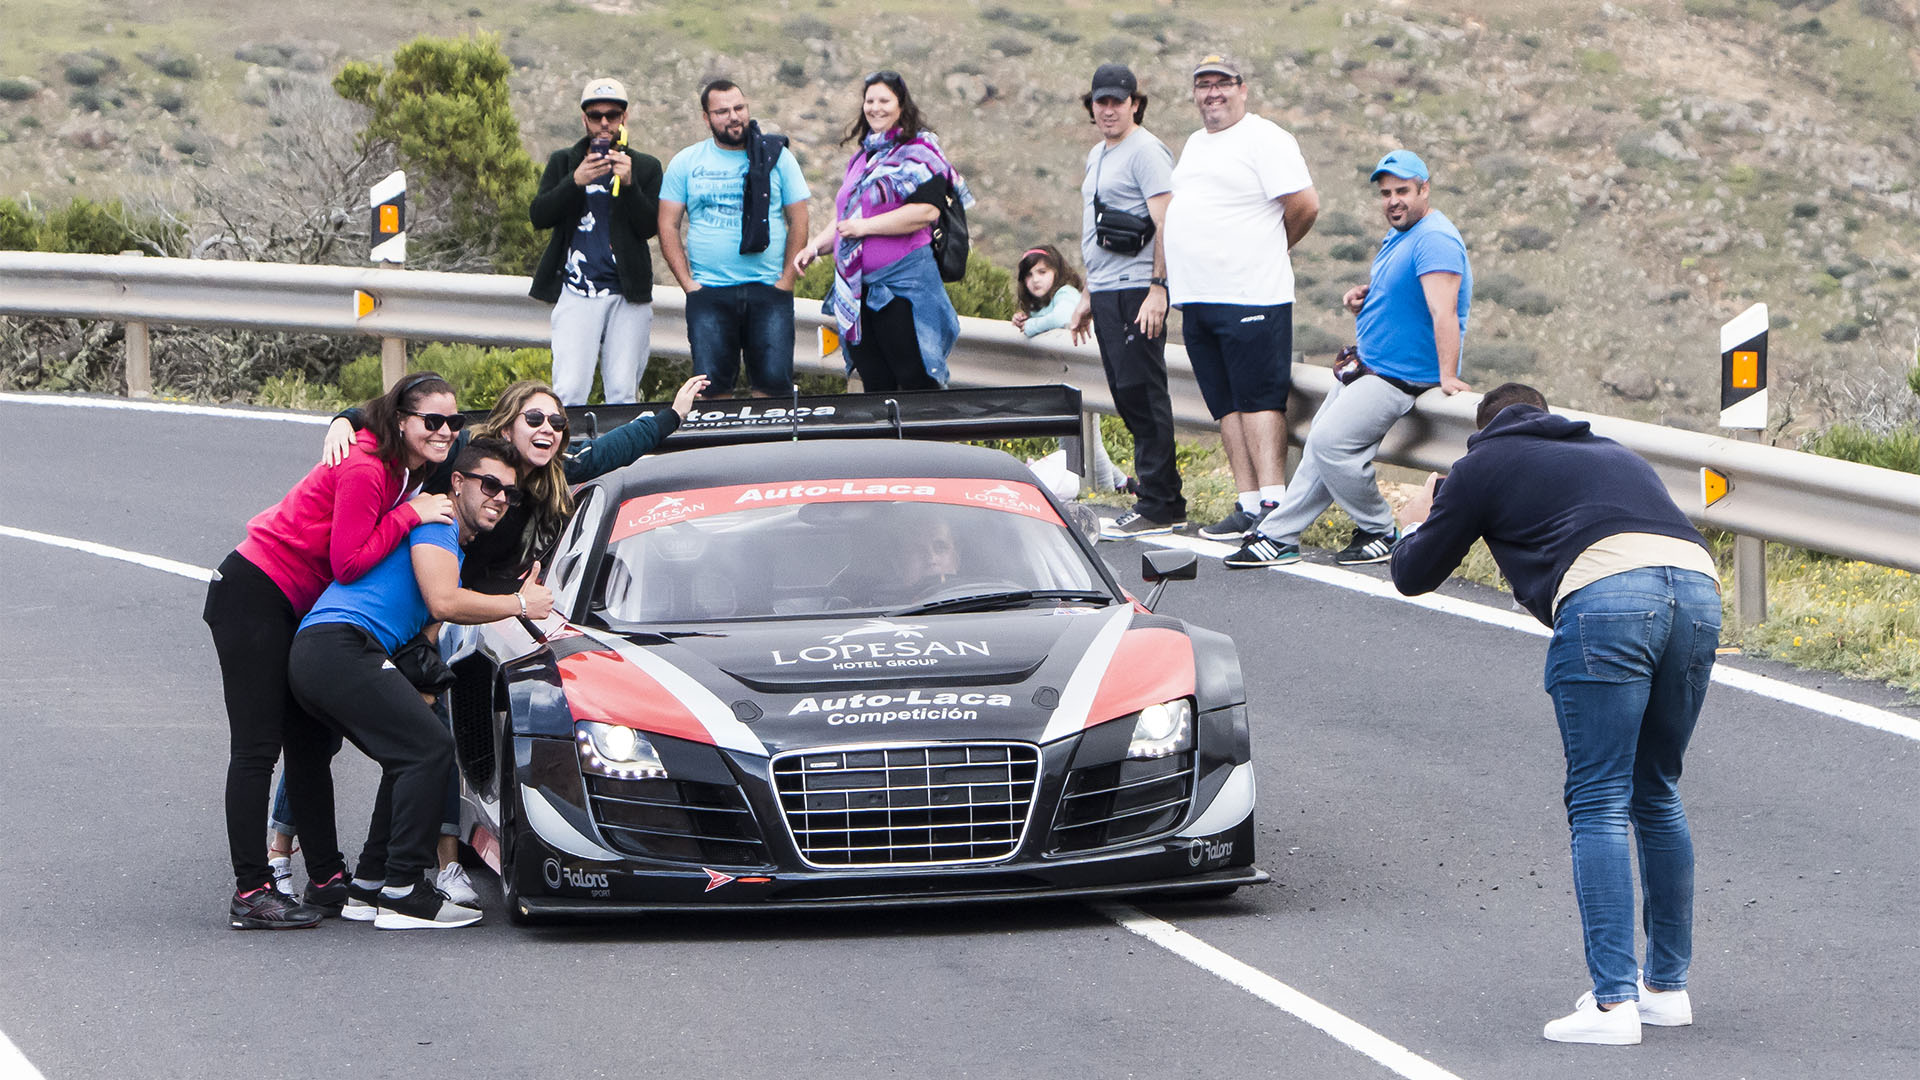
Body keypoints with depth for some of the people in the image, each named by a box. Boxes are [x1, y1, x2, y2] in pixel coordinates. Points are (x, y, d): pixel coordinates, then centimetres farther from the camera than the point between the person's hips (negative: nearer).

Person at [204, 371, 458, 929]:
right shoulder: (365, 470, -20)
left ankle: (327, 877, 19)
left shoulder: (403, 474, 8)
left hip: (293, 608, 10)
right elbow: (349, 563, -22)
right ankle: (251, 893, -11)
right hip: (253, 595, -10)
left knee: (311, 741, 13)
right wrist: (410, 514, -20)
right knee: (257, 747, -10)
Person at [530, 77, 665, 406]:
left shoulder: (645, 167, 12)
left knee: (623, 395, -3)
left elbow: (649, 227, 1)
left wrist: (629, 184, -14)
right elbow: (538, 216, 1)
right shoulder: (563, 162, 14)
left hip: (628, 294, 0)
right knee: (569, 392, -12)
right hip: (576, 292, 0)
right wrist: (575, 182, -13)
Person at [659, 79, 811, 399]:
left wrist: (786, 280, -3)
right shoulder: (686, 163, 9)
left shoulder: (776, 157, 7)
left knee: (775, 380, -11)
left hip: (769, 290, -1)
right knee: (713, 383, -7)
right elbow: (668, 227, 7)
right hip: (709, 293, 1)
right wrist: (688, 283, -3)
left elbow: (798, 220, 6)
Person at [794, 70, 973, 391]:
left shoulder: (917, 152, -4)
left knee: (918, 385, -10)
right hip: (858, 290, 8)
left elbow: (927, 211, -18)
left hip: (903, 286, -8)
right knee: (876, 388, 6)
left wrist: (866, 226, -17)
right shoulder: (862, 158, 21)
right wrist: (814, 247, 14)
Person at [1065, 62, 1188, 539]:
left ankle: (1156, 507, -7)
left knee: (1142, 393, -9)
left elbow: (1165, 223, -16)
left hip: (1137, 290, -10)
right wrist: (1088, 297, 26)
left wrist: (1158, 288, -23)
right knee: (1127, 396, 10)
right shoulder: (1097, 156, 20)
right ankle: (1167, 502, 15)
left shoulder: (1146, 151, -9)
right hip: (1105, 293, 10)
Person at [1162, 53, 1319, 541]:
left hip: (1251, 296, -9)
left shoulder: (1265, 139, -7)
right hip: (1198, 299, 9)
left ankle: (1272, 505, -13)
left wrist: (1272, 249, 1)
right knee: (1227, 405, 7)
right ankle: (1248, 504, 8)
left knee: (1259, 400, -10)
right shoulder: (1195, 144, 20)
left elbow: (1305, 205, -13)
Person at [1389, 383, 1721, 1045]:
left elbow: (1414, 576, 27)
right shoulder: (1613, 452, 37)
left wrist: (1416, 526, 51)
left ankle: (1612, 1002, -10)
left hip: (1606, 594, -5)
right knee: (1657, 797, 18)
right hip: (1697, 582, 5)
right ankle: (1668, 985, 22)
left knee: (1599, 805, -3)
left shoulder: (1485, 464, 22)